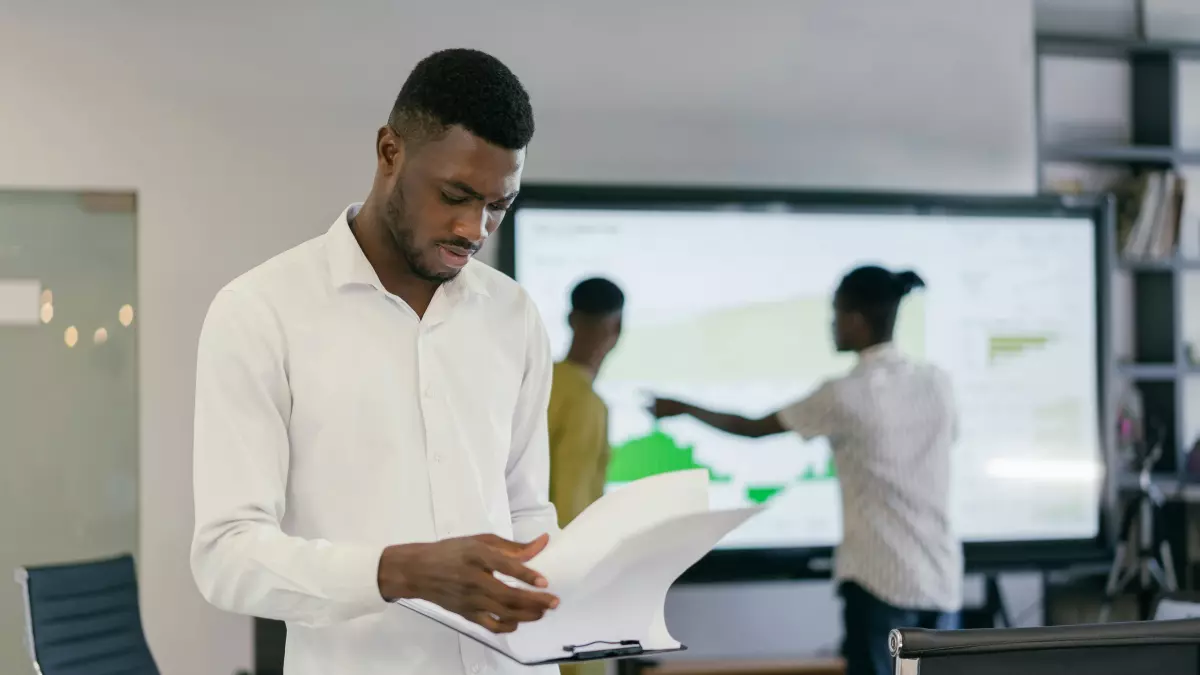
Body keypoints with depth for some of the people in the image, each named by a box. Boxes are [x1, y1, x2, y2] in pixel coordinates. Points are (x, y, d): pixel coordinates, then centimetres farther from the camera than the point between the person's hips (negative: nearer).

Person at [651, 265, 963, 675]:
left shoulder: (844, 396, -8)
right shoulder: (936, 383, 5)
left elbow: (753, 429, 3)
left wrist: (682, 409, 18)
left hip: (879, 580, -5)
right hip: (941, 579, 5)